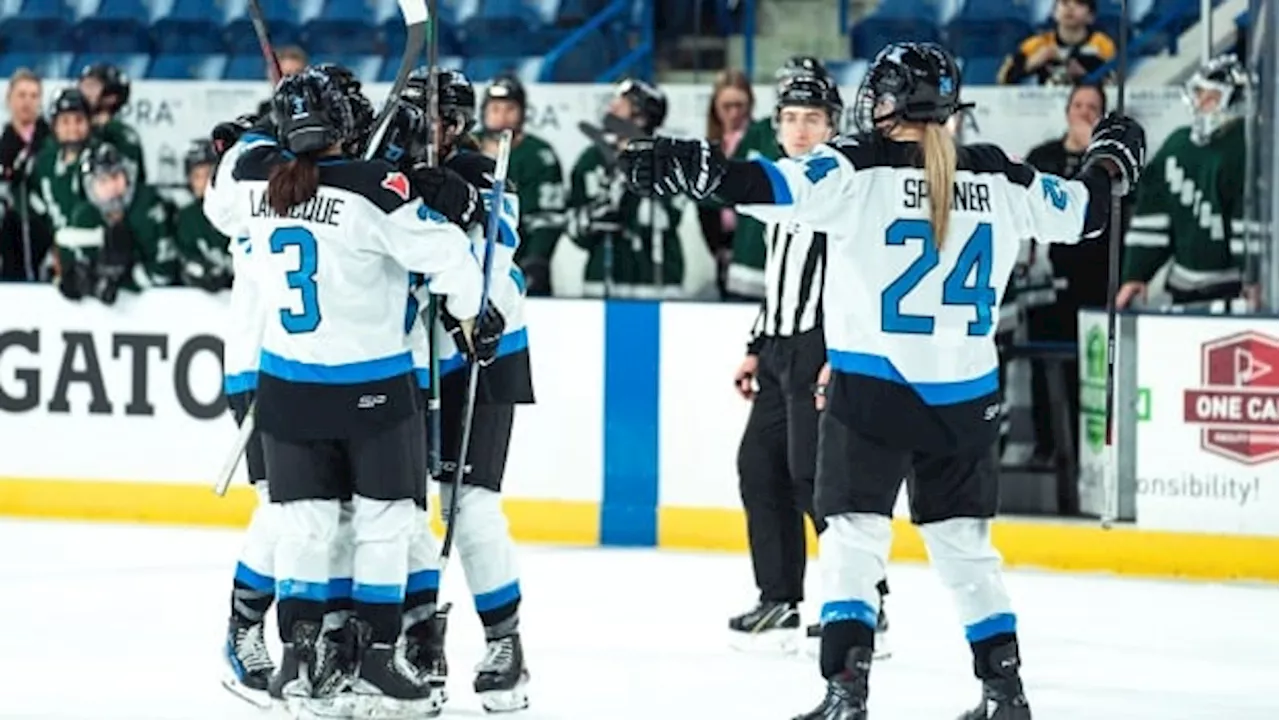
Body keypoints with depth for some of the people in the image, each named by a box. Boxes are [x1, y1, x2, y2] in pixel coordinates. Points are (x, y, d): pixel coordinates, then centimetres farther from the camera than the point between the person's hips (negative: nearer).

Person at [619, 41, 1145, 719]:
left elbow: (779, 186, -24)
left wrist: (696, 167, -29)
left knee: (853, 535, 0)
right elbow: (1080, 211, 18)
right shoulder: (998, 180, 5)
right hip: (965, 395, 4)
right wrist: (1112, 159, 37)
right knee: (964, 542, 17)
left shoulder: (860, 168, -9)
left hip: (872, 389, -4)